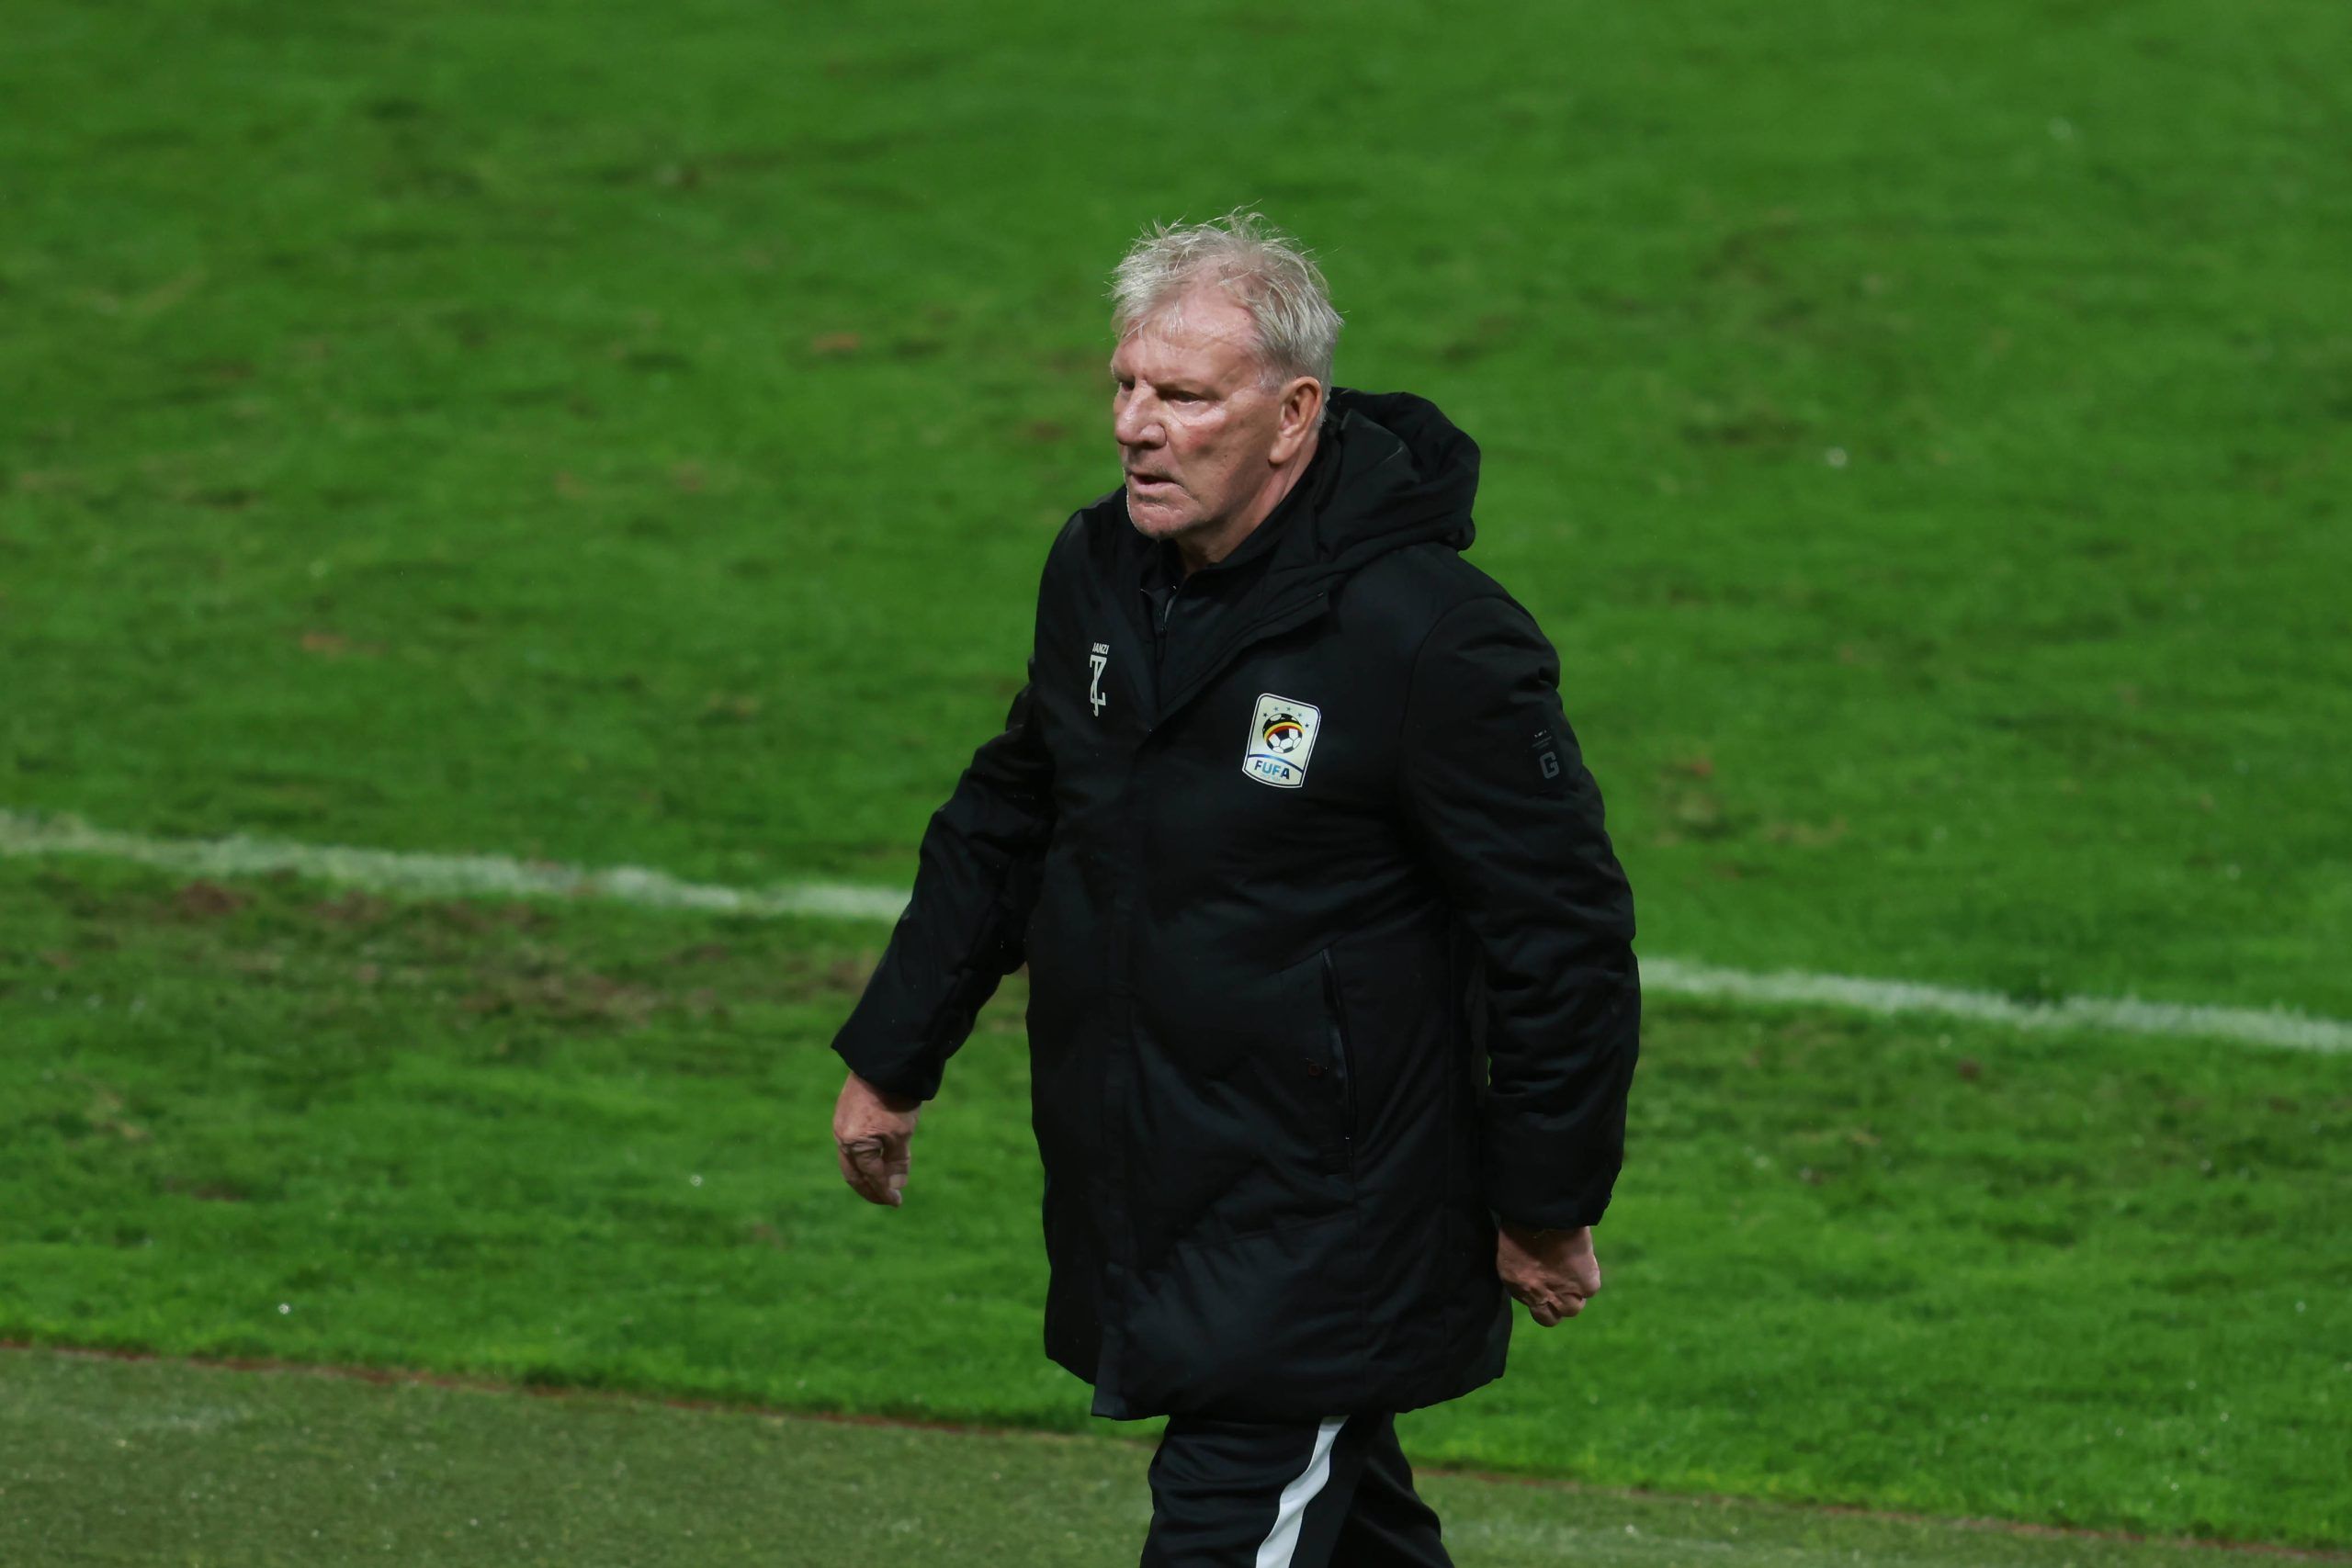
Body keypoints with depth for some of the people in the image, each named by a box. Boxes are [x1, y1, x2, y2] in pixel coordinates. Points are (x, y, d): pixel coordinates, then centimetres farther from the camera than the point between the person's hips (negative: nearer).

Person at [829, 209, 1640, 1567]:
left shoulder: (1434, 638, -19)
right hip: (1134, 1201, 7)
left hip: (1327, 1236, -7)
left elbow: (1563, 931, -13)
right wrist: (893, 1059, 23)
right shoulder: (1101, 571, 4)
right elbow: (1005, 823, 21)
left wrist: (1547, 1203, -7)